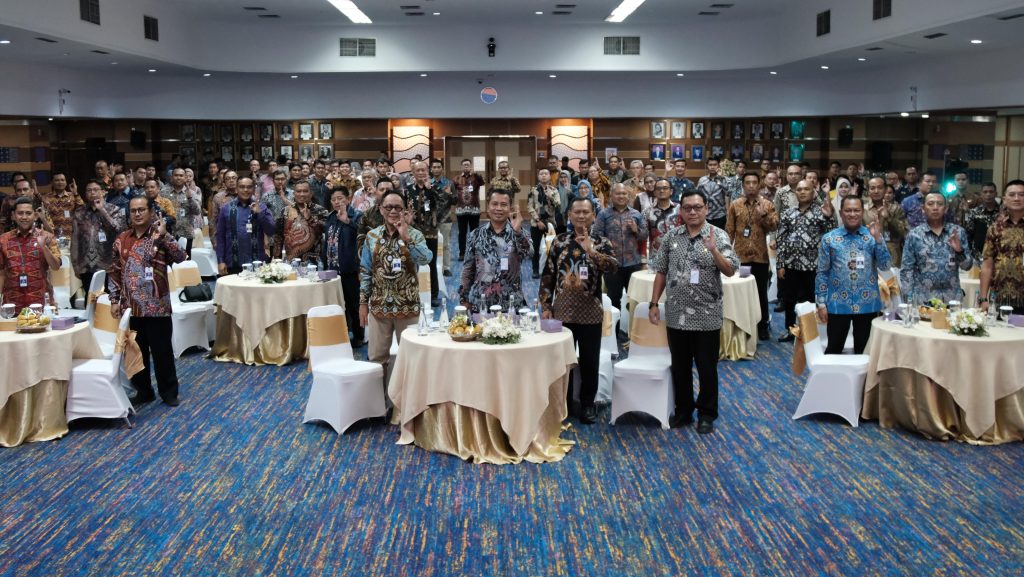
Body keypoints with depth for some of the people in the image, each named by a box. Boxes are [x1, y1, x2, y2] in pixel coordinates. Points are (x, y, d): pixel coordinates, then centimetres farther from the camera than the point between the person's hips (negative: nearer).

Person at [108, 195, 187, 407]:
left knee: (162, 351, 3)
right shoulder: (121, 240, 7)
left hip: (157, 306, -3)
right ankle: (143, 391, 25)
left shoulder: (161, 236, -2)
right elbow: (114, 271, 12)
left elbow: (180, 257, -18)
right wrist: (114, 300, 6)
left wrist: (162, 237, -25)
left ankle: (169, 391, 16)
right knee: (136, 351, 11)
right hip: (131, 306, 4)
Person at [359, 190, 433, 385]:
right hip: (379, 305, 2)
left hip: (407, 305, -2)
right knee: (376, 356, 8)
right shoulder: (372, 236, 3)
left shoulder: (415, 235, -3)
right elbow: (365, 272, 6)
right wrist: (363, 302, 3)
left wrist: (406, 237, -26)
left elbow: (425, 259, -22)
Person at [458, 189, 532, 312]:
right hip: (480, 304, 1)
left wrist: (517, 231, -32)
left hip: (511, 304, -1)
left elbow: (528, 253, -20)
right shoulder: (476, 235, 2)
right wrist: (464, 299, 4)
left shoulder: (519, 234, 0)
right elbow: (468, 270, 6)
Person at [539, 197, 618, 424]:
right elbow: (548, 275, 5)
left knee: (589, 361, 6)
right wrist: (545, 306, 0)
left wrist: (591, 250, -32)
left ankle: (587, 404, 21)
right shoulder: (559, 241, 4)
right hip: (562, 311, 1)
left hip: (590, 312, -1)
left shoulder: (601, 243, 0)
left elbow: (612, 266, -19)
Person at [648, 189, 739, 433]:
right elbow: (661, 272, 9)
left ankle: (707, 413, 22)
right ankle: (683, 410, 28)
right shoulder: (670, 236, 4)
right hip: (676, 315, 3)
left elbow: (730, 271, -11)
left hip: (706, 316, -3)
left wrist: (713, 250, -26)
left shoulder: (718, 236, -5)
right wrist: (654, 303, 5)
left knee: (707, 368, 7)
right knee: (680, 367, 13)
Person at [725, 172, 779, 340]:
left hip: (760, 256, 0)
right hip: (740, 256, 0)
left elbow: (775, 226, -6)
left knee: (761, 292, 7)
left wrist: (763, 215, -20)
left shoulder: (767, 204, 2)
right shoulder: (734, 205, 3)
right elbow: (729, 230, 3)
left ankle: (763, 326, 17)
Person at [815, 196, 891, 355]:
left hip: (867, 304, 1)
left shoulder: (873, 236, 2)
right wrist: (821, 303, -3)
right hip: (838, 304, -1)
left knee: (864, 350, 12)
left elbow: (885, 266, -6)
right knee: (834, 349, 7)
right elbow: (822, 273, 1)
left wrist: (878, 239, -17)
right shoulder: (829, 239, -1)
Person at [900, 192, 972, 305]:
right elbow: (906, 270, -2)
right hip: (923, 299, -2)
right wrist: (909, 300, -8)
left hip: (952, 297, 2)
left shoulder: (958, 231, 4)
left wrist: (959, 251, -13)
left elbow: (967, 266, 6)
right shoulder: (914, 235, -1)